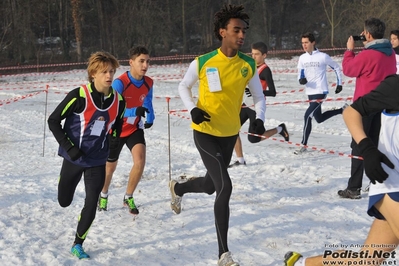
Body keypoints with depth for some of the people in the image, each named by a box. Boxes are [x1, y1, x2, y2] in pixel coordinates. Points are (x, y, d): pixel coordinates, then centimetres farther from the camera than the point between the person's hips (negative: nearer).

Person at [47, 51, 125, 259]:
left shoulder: (118, 100, -6)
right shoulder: (79, 96, -20)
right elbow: (53, 121, -13)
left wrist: (113, 144, 2)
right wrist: (69, 147, -18)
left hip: (97, 161, 2)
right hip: (73, 157, -2)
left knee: (92, 203, -6)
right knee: (64, 202, 13)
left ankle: (78, 245, 12)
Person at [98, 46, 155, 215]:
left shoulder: (148, 83, -12)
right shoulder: (119, 83, -29)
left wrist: (150, 118, -3)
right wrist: (134, 111, -50)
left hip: (135, 128, 3)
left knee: (140, 161, -20)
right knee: (110, 167, 15)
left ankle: (128, 198, 1)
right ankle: (103, 195, 45)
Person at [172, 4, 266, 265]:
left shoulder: (248, 65, -7)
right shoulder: (202, 63, -15)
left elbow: (259, 97, 5)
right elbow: (183, 87, 4)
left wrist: (259, 119, -14)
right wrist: (192, 109, -14)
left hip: (230, 134, 5)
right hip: (205, 132, -5)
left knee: (211, 186, 21)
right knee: (225, 187, -18)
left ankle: (178, 188, 57)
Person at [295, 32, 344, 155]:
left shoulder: (323, 57, -10)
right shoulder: (302, 58, 3)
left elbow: (337, 68, 3)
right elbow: (300, 73, 10)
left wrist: (339, 84, 4)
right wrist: (301, 79, -13)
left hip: (320, 92, -7)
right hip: (310, 92, 7)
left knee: (308, 116, -18)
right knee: (319, 118, 17)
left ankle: (304, 145, -8)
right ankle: (342, 110, 37)